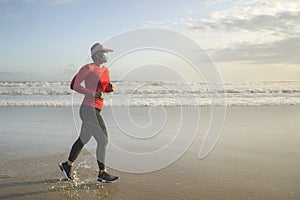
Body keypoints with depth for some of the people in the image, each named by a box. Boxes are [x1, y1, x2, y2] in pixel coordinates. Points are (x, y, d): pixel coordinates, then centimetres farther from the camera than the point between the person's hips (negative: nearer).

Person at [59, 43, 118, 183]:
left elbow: (106, 88, 24)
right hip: (89, 109, -9)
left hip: (95, 110, 9)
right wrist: (93, 94, -18)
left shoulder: (105, 70, 14)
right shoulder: (88, 68, -9)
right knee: (103, 140, -6)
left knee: (83, 139, 18)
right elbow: (75, 86, -9)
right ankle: (102, 173, 5)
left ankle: (67, 165, 34)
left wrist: (111, 87, 0)